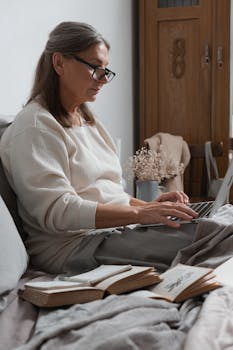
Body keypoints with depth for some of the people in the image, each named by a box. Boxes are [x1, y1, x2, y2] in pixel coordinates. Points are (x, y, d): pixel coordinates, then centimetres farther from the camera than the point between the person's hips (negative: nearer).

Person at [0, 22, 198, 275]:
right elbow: (57, 211, -20)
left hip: (119, 229, 9)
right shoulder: (35, 126, -9)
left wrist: (150, 205, 1)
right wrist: (139, 213, -24)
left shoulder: (86, 120, 20)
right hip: (74, 245, -9)